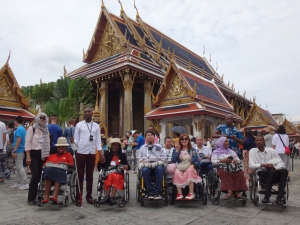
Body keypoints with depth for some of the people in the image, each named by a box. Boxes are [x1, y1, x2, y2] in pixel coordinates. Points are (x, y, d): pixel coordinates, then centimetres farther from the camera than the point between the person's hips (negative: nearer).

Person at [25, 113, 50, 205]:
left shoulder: (46, 130, 13)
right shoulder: (31, 128, -2)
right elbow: (27, 143, -7)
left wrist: (48, 155, 9)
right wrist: (28, 156, -13)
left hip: (43, 155, 5)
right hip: (34, 154, -5)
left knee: (39, 176, 4)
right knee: (35, 175, -11)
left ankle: (33, 197, 15)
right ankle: (30, 198, 1)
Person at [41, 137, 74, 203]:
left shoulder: (68, 154, 27)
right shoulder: (51, 155, 35)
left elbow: (72, 165, 12)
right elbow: (43, 165, 26)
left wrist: (64, 163, -5)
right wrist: (48, 163, 4)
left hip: (61, 170, -2)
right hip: (50, 170, 2)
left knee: (58, 173, -38)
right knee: (48, 170, -35)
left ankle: (54, 196, -53)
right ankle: (46, 196, -41)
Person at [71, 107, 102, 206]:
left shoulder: (96, 126, 9)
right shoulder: (79, 125, 3)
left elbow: (98, 140, 7)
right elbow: (77, 140, 0)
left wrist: (101, 153, -2)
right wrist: (73, 141, -23)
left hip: (92, 153, 2)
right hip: (81, 152, -2)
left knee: (90, 175, 10)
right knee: (80, 175, 2)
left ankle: (89, 196, 20)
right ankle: (78, 198, 9)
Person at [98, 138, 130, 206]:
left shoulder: (122, 155, 17)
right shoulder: (107, 154, 16)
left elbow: (127, 165, 9)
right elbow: (102, 166, 7)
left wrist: (126, 166, -15)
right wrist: (101, 162, -15)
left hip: (119, 174, 0)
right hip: (108, 173, 0)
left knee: (116, 177, -34)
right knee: (111, 176, -34)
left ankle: (108, 196, -40)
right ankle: (111, 198, -40)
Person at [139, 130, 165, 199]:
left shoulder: (159, 146, 25)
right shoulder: (142, 147, 26)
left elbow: (163, 157, 18)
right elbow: (140, 158, 19)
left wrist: (159, 162, -3)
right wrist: (143, 162, -2)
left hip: (157, 164, 0)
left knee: (160, 169, -37)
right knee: (144, 170, -36)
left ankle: (157, 191, -32)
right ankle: (150, 191, -28)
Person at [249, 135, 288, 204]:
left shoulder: (271, 150, 6)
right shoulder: (252, 151, 2)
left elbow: (282, 164, 0)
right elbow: (251, 165, -9)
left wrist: (274, 167, -22)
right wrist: (262, 165, -26)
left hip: (273, 174, 3)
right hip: (261, 173, -3)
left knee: (284, 171, -25)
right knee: (271, 171, -33)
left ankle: (279, 197, -26)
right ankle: (267, 197, -25)